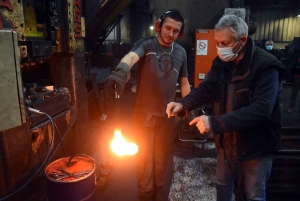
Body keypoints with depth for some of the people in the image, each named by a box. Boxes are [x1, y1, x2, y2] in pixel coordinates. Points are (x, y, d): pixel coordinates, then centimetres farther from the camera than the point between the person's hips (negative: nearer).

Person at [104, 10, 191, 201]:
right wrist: (121, 71, -55)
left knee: (162, 155, 17)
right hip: (145, 112, -3)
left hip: (167, 113, 3)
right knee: (145, 155, 10)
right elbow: (131, 57, -32)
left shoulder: (181, 52, 4)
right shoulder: (146, 44, -10)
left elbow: (184, 82, 13)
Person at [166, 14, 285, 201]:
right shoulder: (221, 62, -4)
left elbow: (261, 109, -33)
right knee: (223, 185, 24)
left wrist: (215, 123, -38)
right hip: (227, 140, 5)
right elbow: (206, 88, -4)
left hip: (256, 145, -5)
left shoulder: (266, 66, -24)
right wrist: (183, 104, -24)